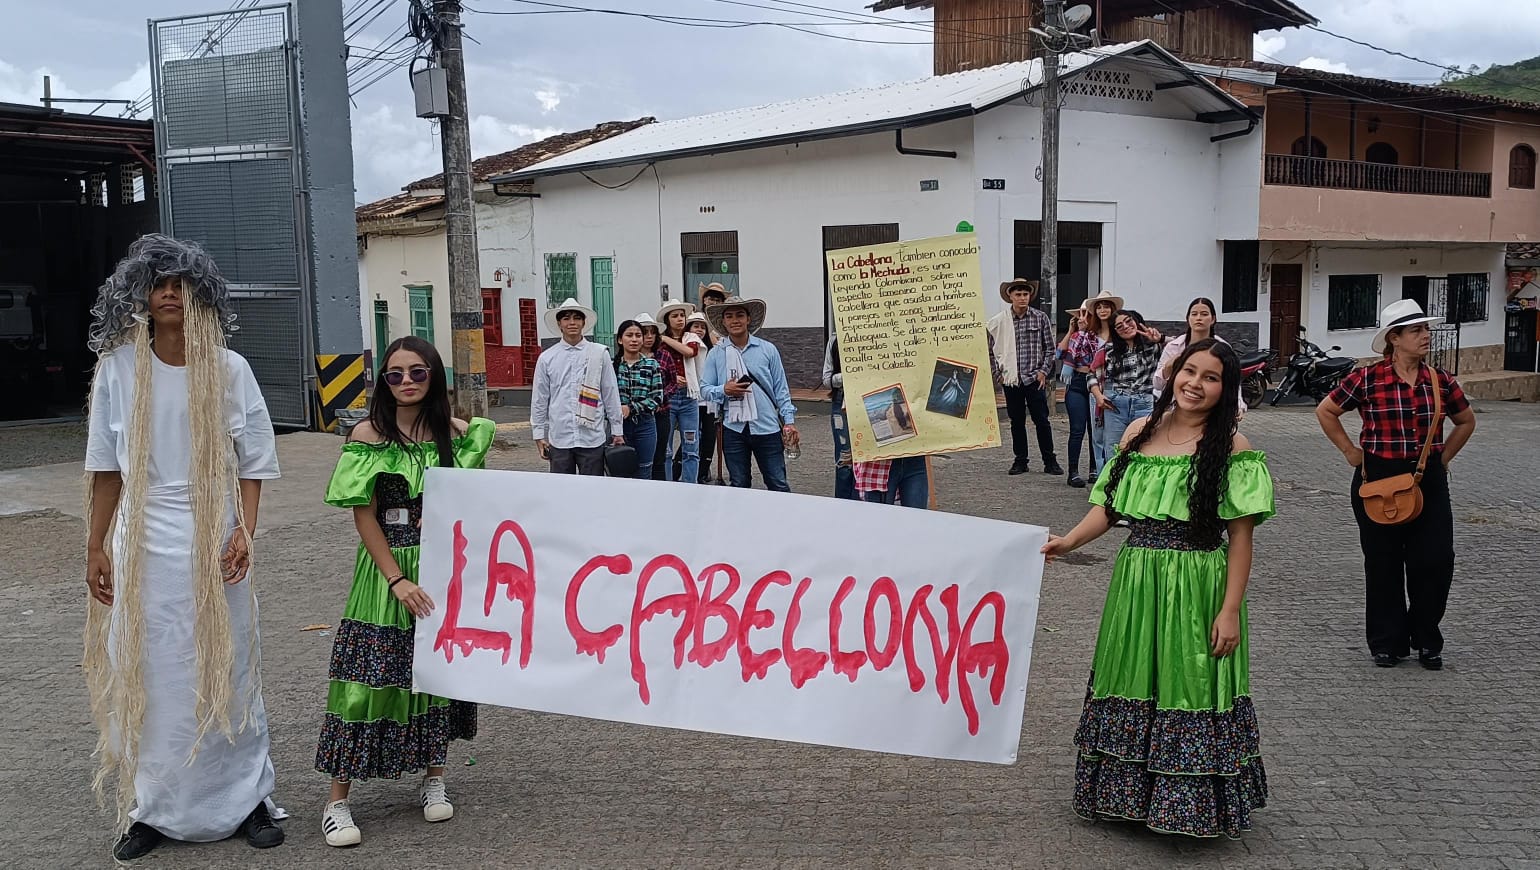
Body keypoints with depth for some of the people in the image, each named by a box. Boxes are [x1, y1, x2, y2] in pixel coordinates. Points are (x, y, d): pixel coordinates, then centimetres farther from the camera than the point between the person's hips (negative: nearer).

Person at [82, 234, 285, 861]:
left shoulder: (228, 370, -1)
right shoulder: (117, 369, 2)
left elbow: (254, 461, 1)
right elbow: (106, 467, 7)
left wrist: (245, 532, -11)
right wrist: (95, 547, 5)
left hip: (213, 547, -1)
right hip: (143, 547, 1)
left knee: (225, 672, 6)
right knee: (144, 678, 6)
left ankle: (246, 800, 19)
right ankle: (154, 809, 20)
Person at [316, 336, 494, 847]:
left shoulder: (454, 432, 2)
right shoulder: (368, 435, -7)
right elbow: (364, 517, -9)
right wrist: (397, 580, -15)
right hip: (385, 566, -3)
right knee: (368, 677, -3)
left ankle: (433, 778, 27)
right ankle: (338, 800, 6)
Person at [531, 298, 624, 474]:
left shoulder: (600, 354, 2)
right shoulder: (546, 358, 5)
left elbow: (611, 394, 5)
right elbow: (539, 399, 9)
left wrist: (617, 431, 6)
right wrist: (539, 435, 8)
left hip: (592, 438, -1)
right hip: (559, 439, 1)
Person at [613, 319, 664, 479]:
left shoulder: (651, 365, 2)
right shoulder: (612, 364, 1)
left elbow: (657, 398, -4)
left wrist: (631, 408, -14)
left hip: (644, 425, 0)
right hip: (619, 424, 0)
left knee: (644, 475, 7)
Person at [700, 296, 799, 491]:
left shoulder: (768, 350, 3)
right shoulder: (715, 354, 4)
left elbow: (781, 389, 5)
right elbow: (705, 390, 5)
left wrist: (789, 421, -1)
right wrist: (724, 390, -15)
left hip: (767, 427, -1)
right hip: (733, 429, 1)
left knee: (778, 485, 1)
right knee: (739, 486, 11)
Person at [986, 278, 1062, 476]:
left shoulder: (1041, 318, 0)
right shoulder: (998, 322, 1)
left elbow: (1050, 348, 4)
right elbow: (991, 350, 8)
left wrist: (1044, 371, -4)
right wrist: (998, 373, 3)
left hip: (1034, 378, -2)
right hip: (1011, 379, 2)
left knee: (1041, 420, 1)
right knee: (1016, 421, 9)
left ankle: (1049, 461, 9)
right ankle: (1020, 461, 19)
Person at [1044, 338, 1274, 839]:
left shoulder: (1231, 447, -6)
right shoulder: (1140, 431, 7)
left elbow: (1241, 535, -8)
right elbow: (1109, 506, 9)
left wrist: (1230, 610, -13)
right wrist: (1068, 542, -6)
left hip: (1196, 589, -4)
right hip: (1135, 582, 5)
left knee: (1189, 689, 3)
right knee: (1132, 685, 13)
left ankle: (1190, 804, 22)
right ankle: (1129, 792, 31)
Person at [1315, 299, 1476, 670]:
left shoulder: (1440, 380, 3)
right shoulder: (1367, 378, -8)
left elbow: (1466, 420, 18)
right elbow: (1326, 411, 2)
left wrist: (1444, 457, 11)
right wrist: (1351, 451, 0)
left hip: (1429, 480, 3)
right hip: (1378, 479, -2)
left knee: (1435, 559, -1)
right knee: (1383, 563, 6)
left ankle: (1426, 640, 19)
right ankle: (1388, 643, 19)